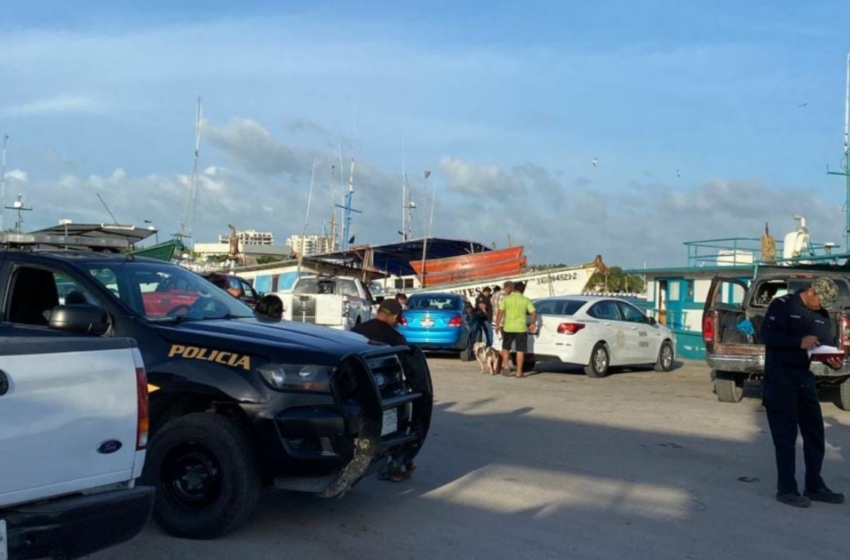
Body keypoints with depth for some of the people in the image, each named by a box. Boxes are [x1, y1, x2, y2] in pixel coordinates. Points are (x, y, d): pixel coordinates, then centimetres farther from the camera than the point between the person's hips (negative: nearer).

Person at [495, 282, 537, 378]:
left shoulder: (506, 299, 1)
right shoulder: (526, 300, 0)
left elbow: (500, 313, -4)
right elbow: (534, 313, -5)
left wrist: (498, 325, 4)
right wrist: (533, 324, 9)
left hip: (508, 327, 1)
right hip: (521, 328, -1)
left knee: (505, 348, 19)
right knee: (520, 350, 5)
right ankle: (519, 372, 4)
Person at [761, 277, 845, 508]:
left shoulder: (822, 315, 9)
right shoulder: (782, 305, -10)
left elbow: (828, 344, 10)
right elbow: (767, 335, -19)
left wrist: (833, 360, -12)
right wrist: (799, 342, -29)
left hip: (804, 376, 7)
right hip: (780, 377, -7)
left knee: (815, 431, 11)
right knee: (786, 434, -4)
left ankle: (814, 486, 23)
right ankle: (786, 489, 5)